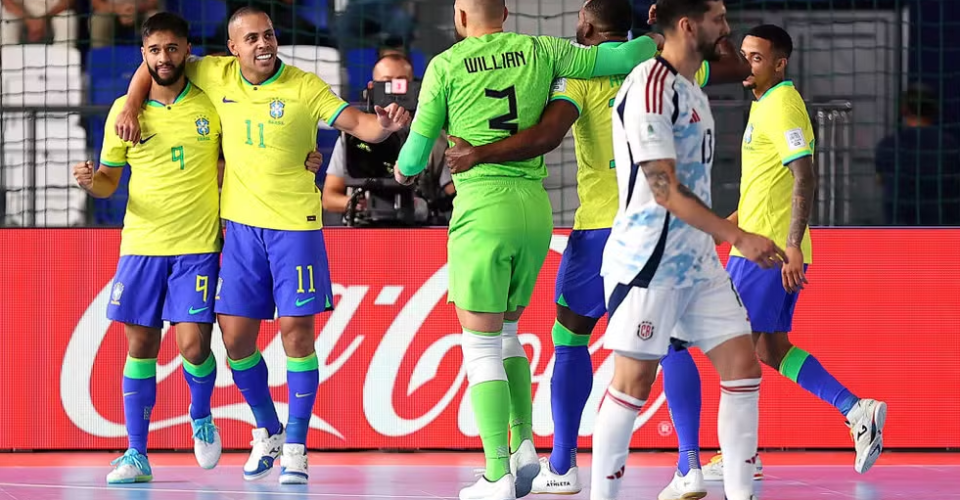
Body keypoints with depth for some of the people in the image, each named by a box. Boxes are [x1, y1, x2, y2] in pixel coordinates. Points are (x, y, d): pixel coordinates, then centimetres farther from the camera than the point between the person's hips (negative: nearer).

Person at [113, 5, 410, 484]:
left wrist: (384, 124, -35)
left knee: (297, 331, -6)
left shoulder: (304, 87, -7)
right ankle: (268, 431, 24)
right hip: (242, 225, 3)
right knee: (236, 337, 3)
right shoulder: (217, 75, 2)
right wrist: (130, 108, 3)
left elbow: (357, 123, -14)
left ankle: (295, 447, 2)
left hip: (295, 225, -3)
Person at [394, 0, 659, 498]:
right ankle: (523, 445, 8)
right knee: (505, 332, 22)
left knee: (480, 346, 1)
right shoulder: (538, 51, 7)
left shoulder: (446, 66, -2)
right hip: (536, 211, 5)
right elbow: (617, 57, 6)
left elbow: (416, 153, 4)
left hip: (482, 213, -5)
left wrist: (404, 169, 27)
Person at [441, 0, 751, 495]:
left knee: (570, 336, 10)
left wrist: (478, 154, -18)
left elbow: (546, 136, -20)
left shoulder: (580, 74, -5)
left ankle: (561, 467, 8)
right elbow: (737, 67, 22)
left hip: (602, 225, -3)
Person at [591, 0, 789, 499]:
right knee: (634, 379, -5)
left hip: (697, 260, 9)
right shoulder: (650, 85, -14)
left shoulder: (691, 91, 16)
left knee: (743, 364, 3)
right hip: (649, 259, -9)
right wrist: (738, 237, -21)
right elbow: (664, 188, -20)